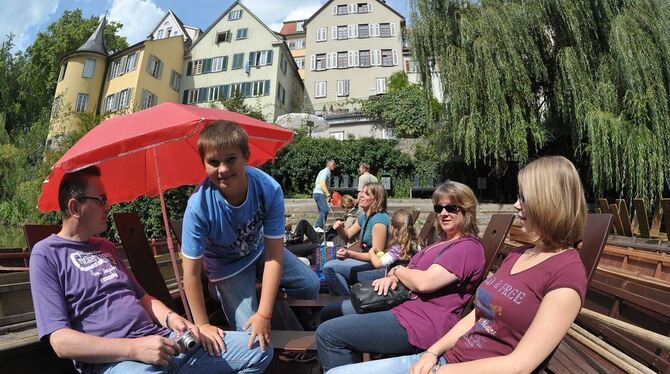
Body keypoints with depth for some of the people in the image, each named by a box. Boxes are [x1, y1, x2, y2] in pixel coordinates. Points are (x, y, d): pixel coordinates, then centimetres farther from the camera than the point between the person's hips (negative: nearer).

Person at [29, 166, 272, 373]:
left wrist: (170, 317, 3)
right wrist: (134, 348, -20)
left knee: (258, 349, -1)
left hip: (159, 339, 7)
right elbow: (61, 341, -10)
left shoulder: (106, 247, 21)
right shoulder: (46, 254, -1)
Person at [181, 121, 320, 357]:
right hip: (227, 266, -2)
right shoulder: (199, 207, -36)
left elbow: (273, 255, -28)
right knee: (249, 336, -11)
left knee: (311, 286, 7)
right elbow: (191, 272, -26)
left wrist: (264, 315, -28)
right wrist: (203, 325, -20)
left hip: (259, 250, 3)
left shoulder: (269, 189, -32)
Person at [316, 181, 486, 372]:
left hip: (420, 324, -11)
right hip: (402, 303, 11)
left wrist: (398, 270, -4)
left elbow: (424, 282, -24)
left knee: (327, 333, -15)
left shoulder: (469, 247, -14)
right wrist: (393, 277, -4)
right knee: (329, 313, 15)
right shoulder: (445, 242, 17)